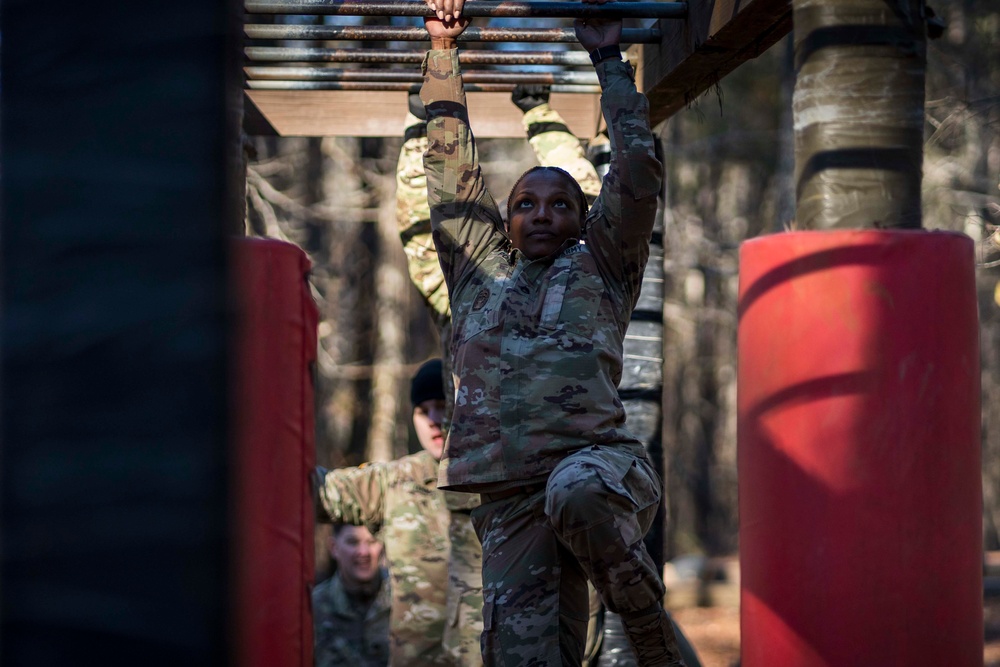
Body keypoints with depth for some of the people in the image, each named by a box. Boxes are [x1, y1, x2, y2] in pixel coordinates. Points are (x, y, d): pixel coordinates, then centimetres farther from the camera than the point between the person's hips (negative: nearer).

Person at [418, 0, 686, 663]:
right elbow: (452, 166, 26)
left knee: (576, 493, -40)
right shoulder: (480, 271, 27)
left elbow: (637, 174, 15)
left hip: (601, 457, -2)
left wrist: (610, 58, 20)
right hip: (509, 501, 3)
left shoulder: (601, 268, 20)